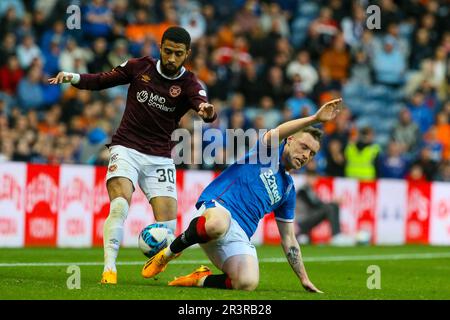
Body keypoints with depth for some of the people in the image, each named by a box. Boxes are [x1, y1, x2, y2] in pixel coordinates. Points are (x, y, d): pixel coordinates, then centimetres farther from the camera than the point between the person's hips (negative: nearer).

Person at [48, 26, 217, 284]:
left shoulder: (189, 84, -5)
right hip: (126, 148, -1)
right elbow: (102, 81, 10)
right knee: (120, 205, -27)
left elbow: (202, 105, -26)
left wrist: (208, 111, -51)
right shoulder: (140, 67, 0)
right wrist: (73, 78, -7)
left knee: (167, 225, -9)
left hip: (160, 157, 1)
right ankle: (109, 268, -20)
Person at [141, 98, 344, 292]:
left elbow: (288, 240, 28)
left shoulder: (288, 189, 26)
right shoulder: (267, 150, 12)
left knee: (247, 283, -27)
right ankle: (168, 253, -16)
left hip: (239, 236, 5)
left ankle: (200, 279, 2)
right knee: (219, 224, -44)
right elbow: (274, 134, -15)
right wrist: (314, 119, -26)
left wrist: (305, 280, 22)